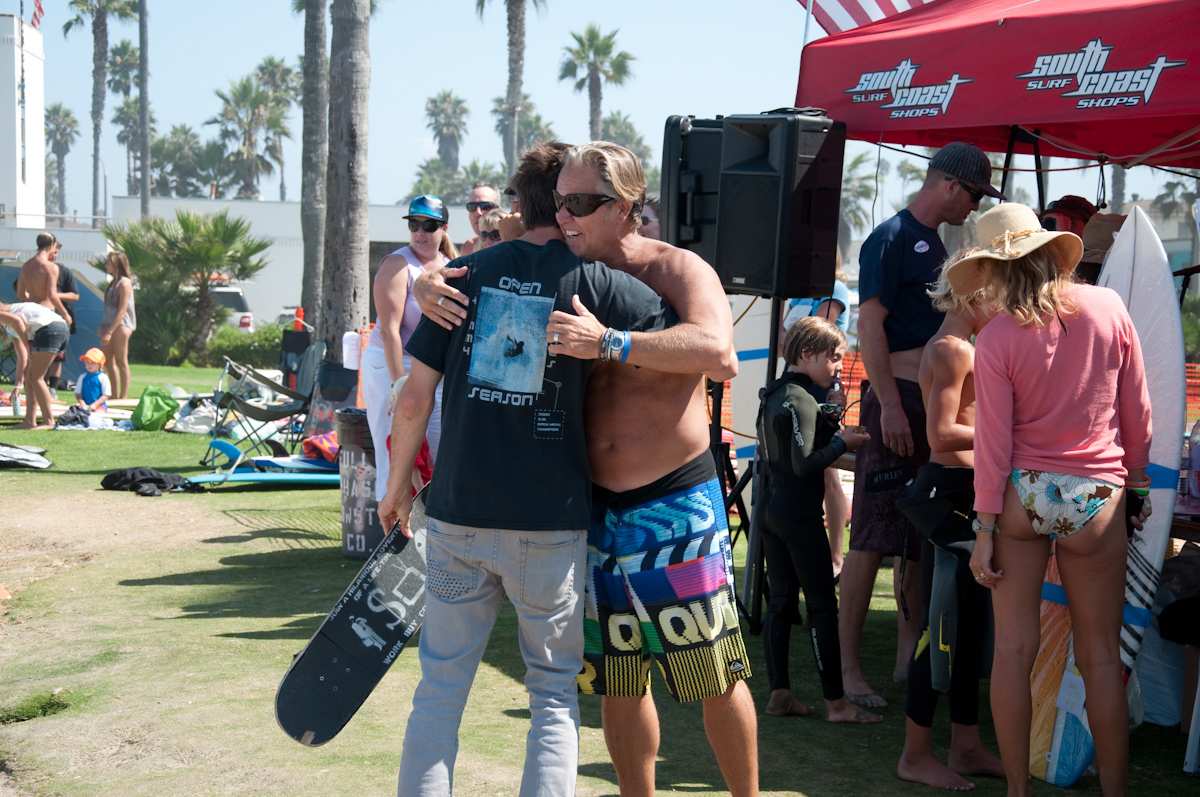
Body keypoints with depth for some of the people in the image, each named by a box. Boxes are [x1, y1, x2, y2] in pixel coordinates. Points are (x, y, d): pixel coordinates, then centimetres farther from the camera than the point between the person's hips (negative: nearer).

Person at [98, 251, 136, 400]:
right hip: (110, 326, 9)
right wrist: (104, 328, 14)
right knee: (107, 361, 10)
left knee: (121, 361, -5)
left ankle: (123, 397, -2)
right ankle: (114, 396, 17)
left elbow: (122, 310, -17)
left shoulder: (124, 282, -11)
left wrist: (110, 331, -20)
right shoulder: (113, 282, 15)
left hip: (121, 326, -9)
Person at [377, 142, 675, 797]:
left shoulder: (468, 273, 3)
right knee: (554, 693, 11)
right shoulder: (591, 280, -5)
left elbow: (416, 396, 1)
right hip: (549, 524, -2)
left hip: (458, 515, 2)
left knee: (441, 685, 13)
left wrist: (398, 486, 14)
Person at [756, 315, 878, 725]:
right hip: (800, 516, -9)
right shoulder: (802, 401, -16)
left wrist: (829, 430, 11)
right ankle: (836, 703, -2)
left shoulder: (773, 395, 12)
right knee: (823, 606, -5)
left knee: (780, 602, 11)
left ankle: (779, 694, 14)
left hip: (771, 511, 9)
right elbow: (804, 463, -22)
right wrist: (842, 442, -12)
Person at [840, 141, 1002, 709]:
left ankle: (909, 656, 22)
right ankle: (848, 668, -7)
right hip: (897, 401, -9)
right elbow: (870, 324, -17)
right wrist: (889, 403, -23)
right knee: (873, 539, -9)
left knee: (921, 537, 13)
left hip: (933, 405, 9)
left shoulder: (934, 244, 19)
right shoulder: (892, 238, -9)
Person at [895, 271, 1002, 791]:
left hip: (961, 493, 11)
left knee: (970, 621, 13)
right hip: (950, 491, -11)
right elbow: (942, 435, -20)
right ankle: (915, 755, 1)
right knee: (944, 625, -6)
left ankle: (965, 746, 20)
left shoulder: (953, 347, 19)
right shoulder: (954, 349, -13)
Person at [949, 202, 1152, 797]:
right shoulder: (1108, 308, -1)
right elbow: (1137, 412, 4)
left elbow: (993, 442, -7)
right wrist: (1136, 481, 17)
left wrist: (985, 528, -2)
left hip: (1021, 495, -1)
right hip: (1095, 501, 1)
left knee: (1013, 648, 6)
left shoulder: (995, 338, -6)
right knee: (1100, 657, 7)